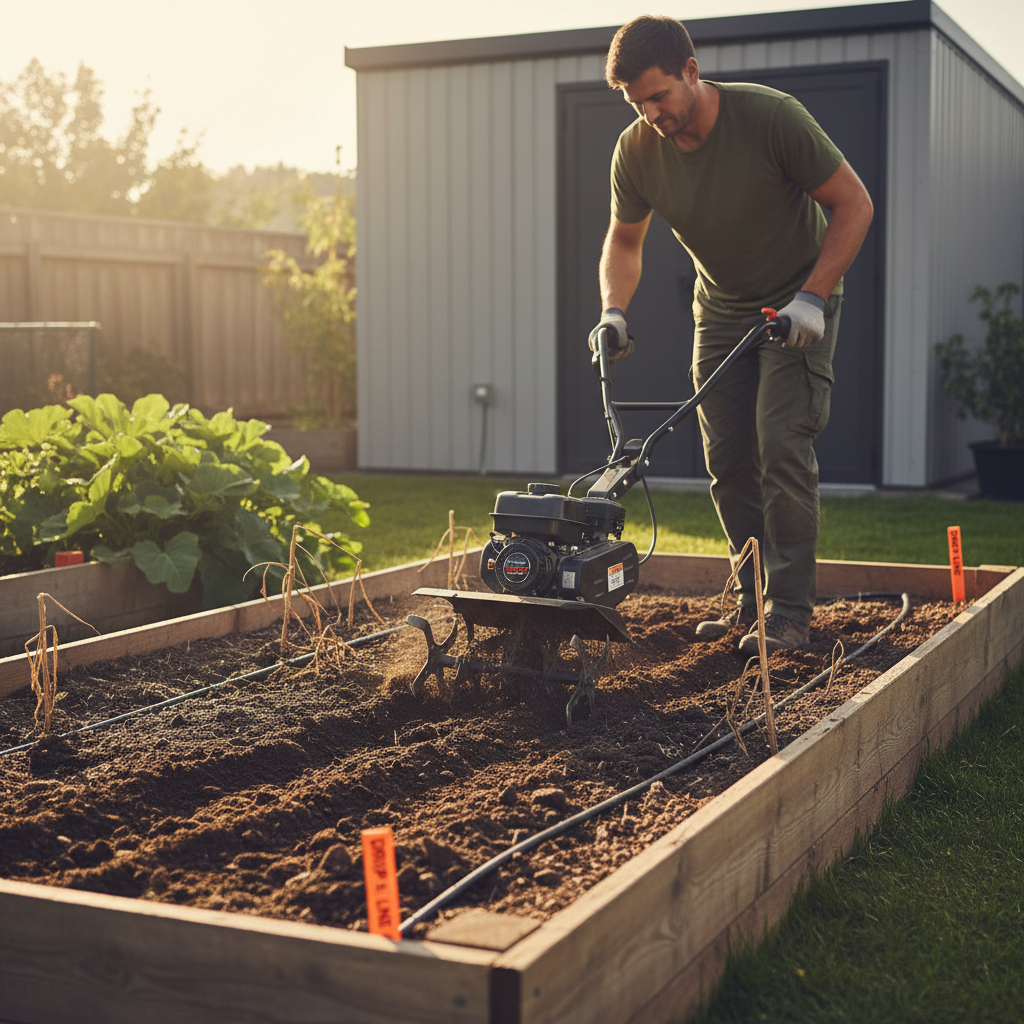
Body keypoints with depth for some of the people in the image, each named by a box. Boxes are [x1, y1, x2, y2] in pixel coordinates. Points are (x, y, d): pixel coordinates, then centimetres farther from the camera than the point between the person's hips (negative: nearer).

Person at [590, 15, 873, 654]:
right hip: (721, 308, 5)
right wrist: (614, 311, -13)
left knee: (782, 446, -15)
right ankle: (752, 600, 16)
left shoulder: (771, 116, -25)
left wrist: (811, 297, -24)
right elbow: (624, 241, 5)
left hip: (799, 298, -5)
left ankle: (790, 611, -7)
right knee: (727, 460, 4)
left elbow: (853, 203, -17)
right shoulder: (636, 152, -13)